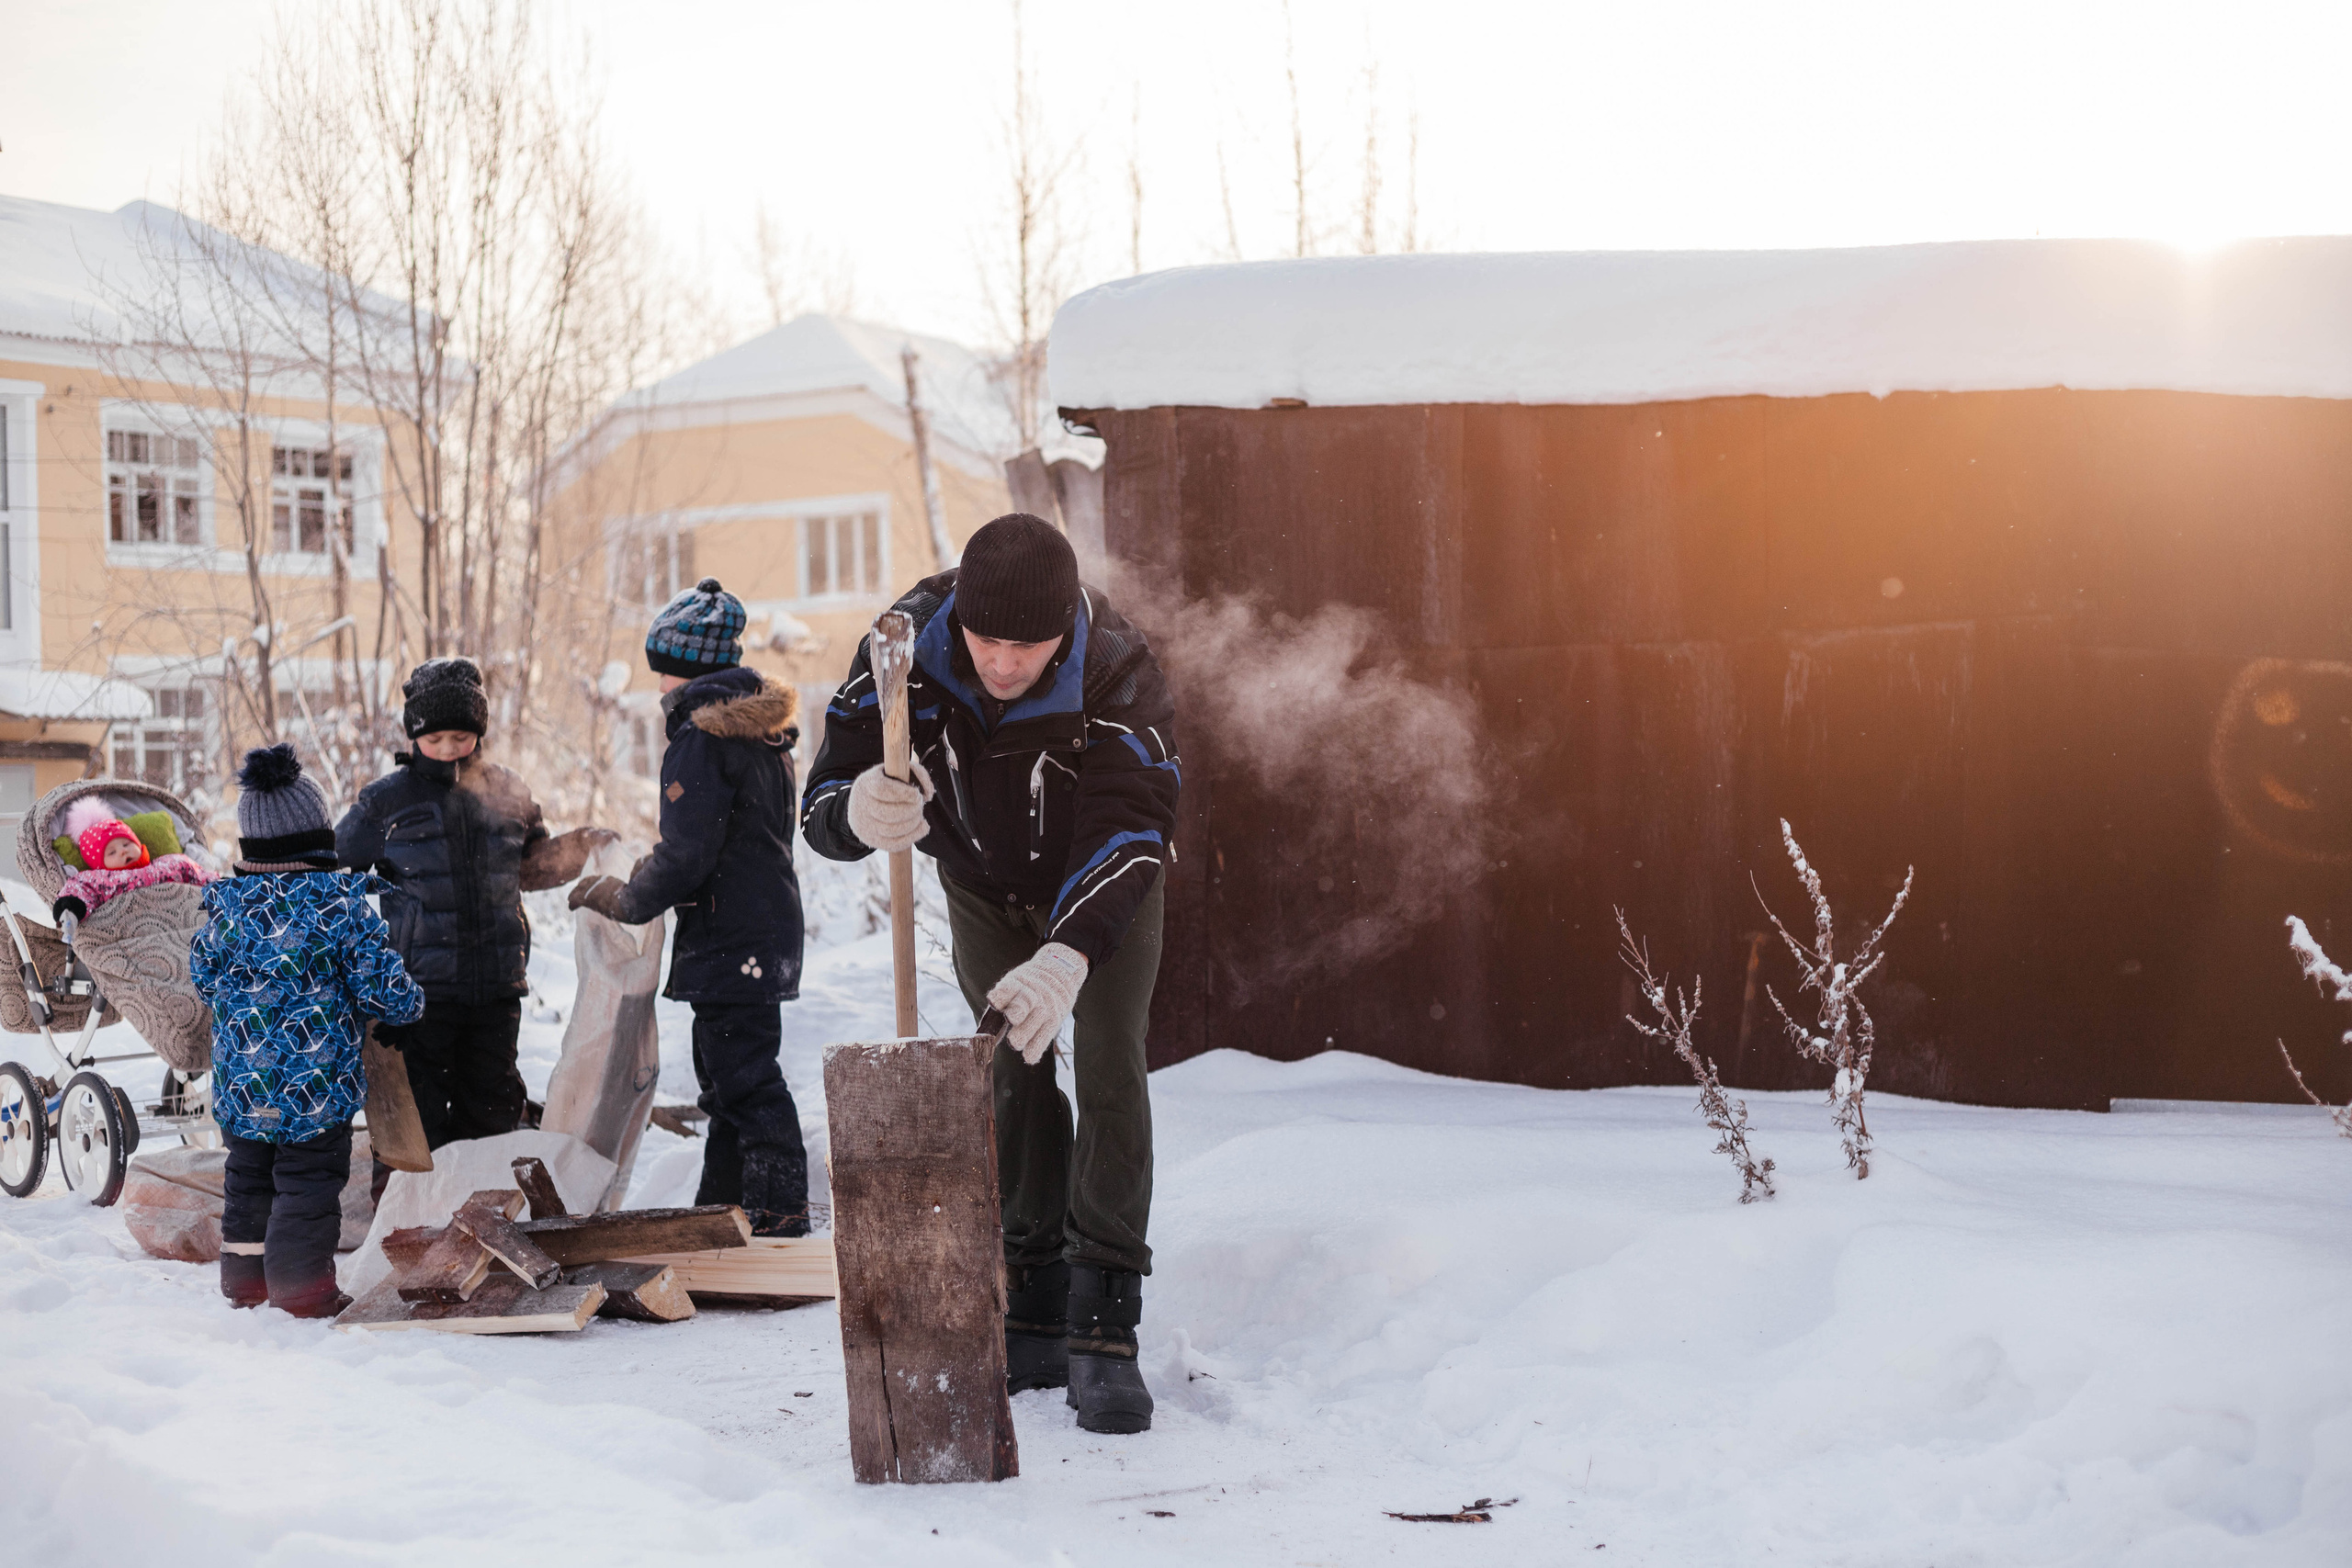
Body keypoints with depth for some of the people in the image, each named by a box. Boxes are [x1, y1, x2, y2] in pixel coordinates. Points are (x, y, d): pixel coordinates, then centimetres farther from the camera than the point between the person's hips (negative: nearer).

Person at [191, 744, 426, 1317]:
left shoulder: (226, 904, -3)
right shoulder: (341, 905, -13)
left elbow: (203, 978, 11)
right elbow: (386, 992, -13)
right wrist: (412, 998, 9)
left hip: (241, 1086, 4)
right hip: (317, 1086, -4)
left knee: (248, 1180, 19)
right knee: (308, 1183, 5)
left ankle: (244, 1278, 28)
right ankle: (301, 1290, 9)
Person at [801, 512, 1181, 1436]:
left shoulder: (1118, 673, -38)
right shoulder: (905, 649, -32)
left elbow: (1128, 830, -44)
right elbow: (822, 807, -32)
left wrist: (1069, 953, -62)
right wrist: (859, 813, -59)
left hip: (1099, 883, -2)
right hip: (982, 883, 3)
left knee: (1107, 1066, -15)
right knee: (1011, 1071, -1)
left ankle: (1102, 1330, -15)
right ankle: (1036, 1313, 6)